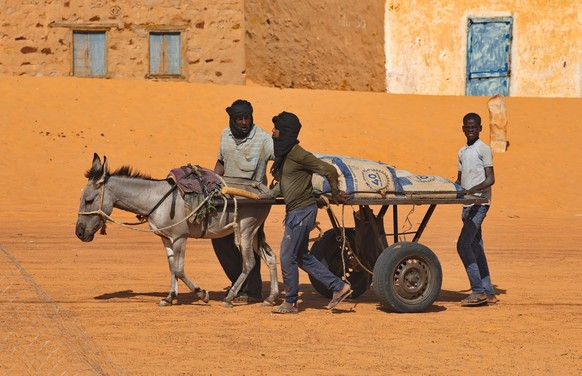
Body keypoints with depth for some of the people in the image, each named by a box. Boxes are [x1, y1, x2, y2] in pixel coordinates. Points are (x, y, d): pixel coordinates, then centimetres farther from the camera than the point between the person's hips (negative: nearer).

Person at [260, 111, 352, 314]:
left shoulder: (297, 154, -19)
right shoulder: (283, 153, 10)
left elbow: (329, 170, -17)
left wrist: (335, 195, -4)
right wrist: (268, 195, 13)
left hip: (302, 211, -10)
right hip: (294, 211, 10)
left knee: (287, 257, -2)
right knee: (301, 257, 16)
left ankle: (290, 303, 11)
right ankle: (339, 287, 22)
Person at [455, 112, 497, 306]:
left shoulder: (483, 149, -6)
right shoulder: (462, 152, 17)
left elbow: (490, 179, -12)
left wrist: (474, 189, -27)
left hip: (479, 202, -8)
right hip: (467, 205, 8)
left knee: (463, 245, -15)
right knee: (476, 247, 8)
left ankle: (478, 291, -13)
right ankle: (488, 293, 12)